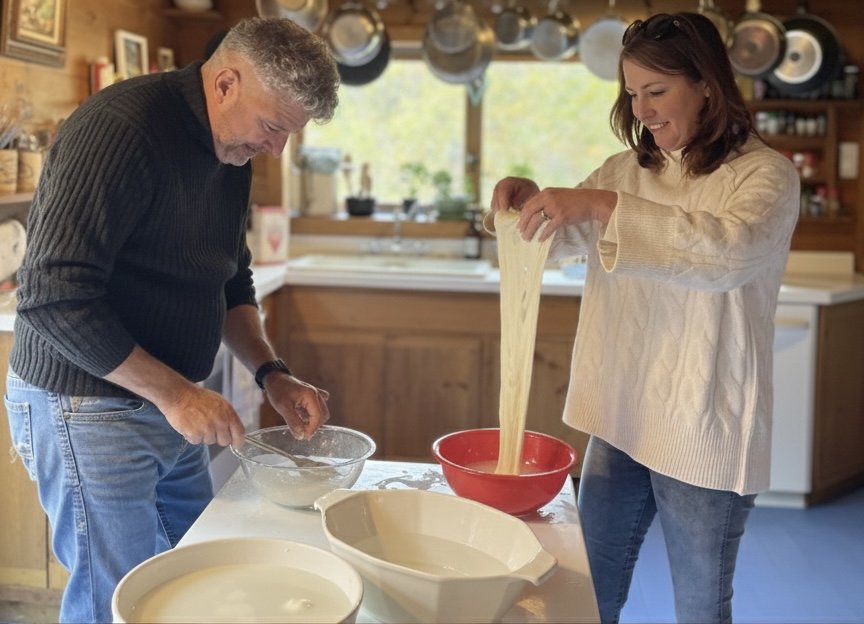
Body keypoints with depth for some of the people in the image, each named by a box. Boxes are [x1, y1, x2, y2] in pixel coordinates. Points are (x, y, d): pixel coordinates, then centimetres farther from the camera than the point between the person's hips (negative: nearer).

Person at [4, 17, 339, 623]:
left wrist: (271, 372, 3)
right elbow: (54, 297, -25)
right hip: (87, 408, -8)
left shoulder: (233, 153, 7)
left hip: (171, 409, 8)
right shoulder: (122, 125, -20)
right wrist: (174, 391, -20)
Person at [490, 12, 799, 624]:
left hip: (704, 437, -5)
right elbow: (565, 238, 16)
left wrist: (602, 206, -33)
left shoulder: (765, 173, -9)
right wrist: (531, 201, -7)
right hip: (619, 421, 5)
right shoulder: (625, 171, 7)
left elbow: (733, 249, -28)